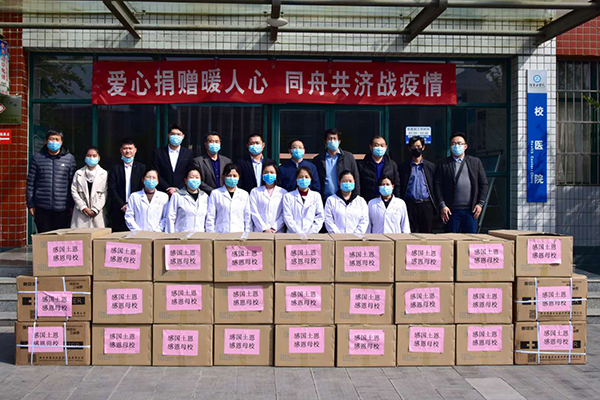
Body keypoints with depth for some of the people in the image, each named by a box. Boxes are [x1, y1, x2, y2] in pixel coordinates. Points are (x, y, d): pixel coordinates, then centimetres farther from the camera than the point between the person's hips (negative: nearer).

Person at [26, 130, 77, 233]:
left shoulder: (69, 158, 5)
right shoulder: (37, 158, 6)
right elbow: (30, 182, 7)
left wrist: (72, 205, 2)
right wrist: (30, 204, 3)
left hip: (62, 208, 0)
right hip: (42, 207, 0)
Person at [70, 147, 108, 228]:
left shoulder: (104, 173, 4)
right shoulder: (78, 173, 10)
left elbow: (104, 194, 0)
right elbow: (74, 191, 5)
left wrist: (95, 209, -8)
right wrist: (83, 207, -5)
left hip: (97, 212, -1)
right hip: (81, 212, 1)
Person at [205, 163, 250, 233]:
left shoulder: (244, 194, 13)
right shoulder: (215, 193, 7)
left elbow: (247, 218, 14)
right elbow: (210, 218, 6)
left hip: (239, 233, 1)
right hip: (220, 233, -1)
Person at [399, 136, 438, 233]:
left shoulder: (431, 166, 13)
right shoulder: (403, 167, 9)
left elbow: (435, 188, 11)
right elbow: (399, 188, 6)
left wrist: (435, 209, 3)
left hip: (426, 206, 1)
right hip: (410, 206, -1)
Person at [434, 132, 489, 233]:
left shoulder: (475, 162, 12)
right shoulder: (443, 164, 6)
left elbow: (484, 184, 11)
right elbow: (438, 186, 1)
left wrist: (480, 203, 2)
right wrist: (442, 206, -8)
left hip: (471, 210, 2)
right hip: (452, 210, -1)